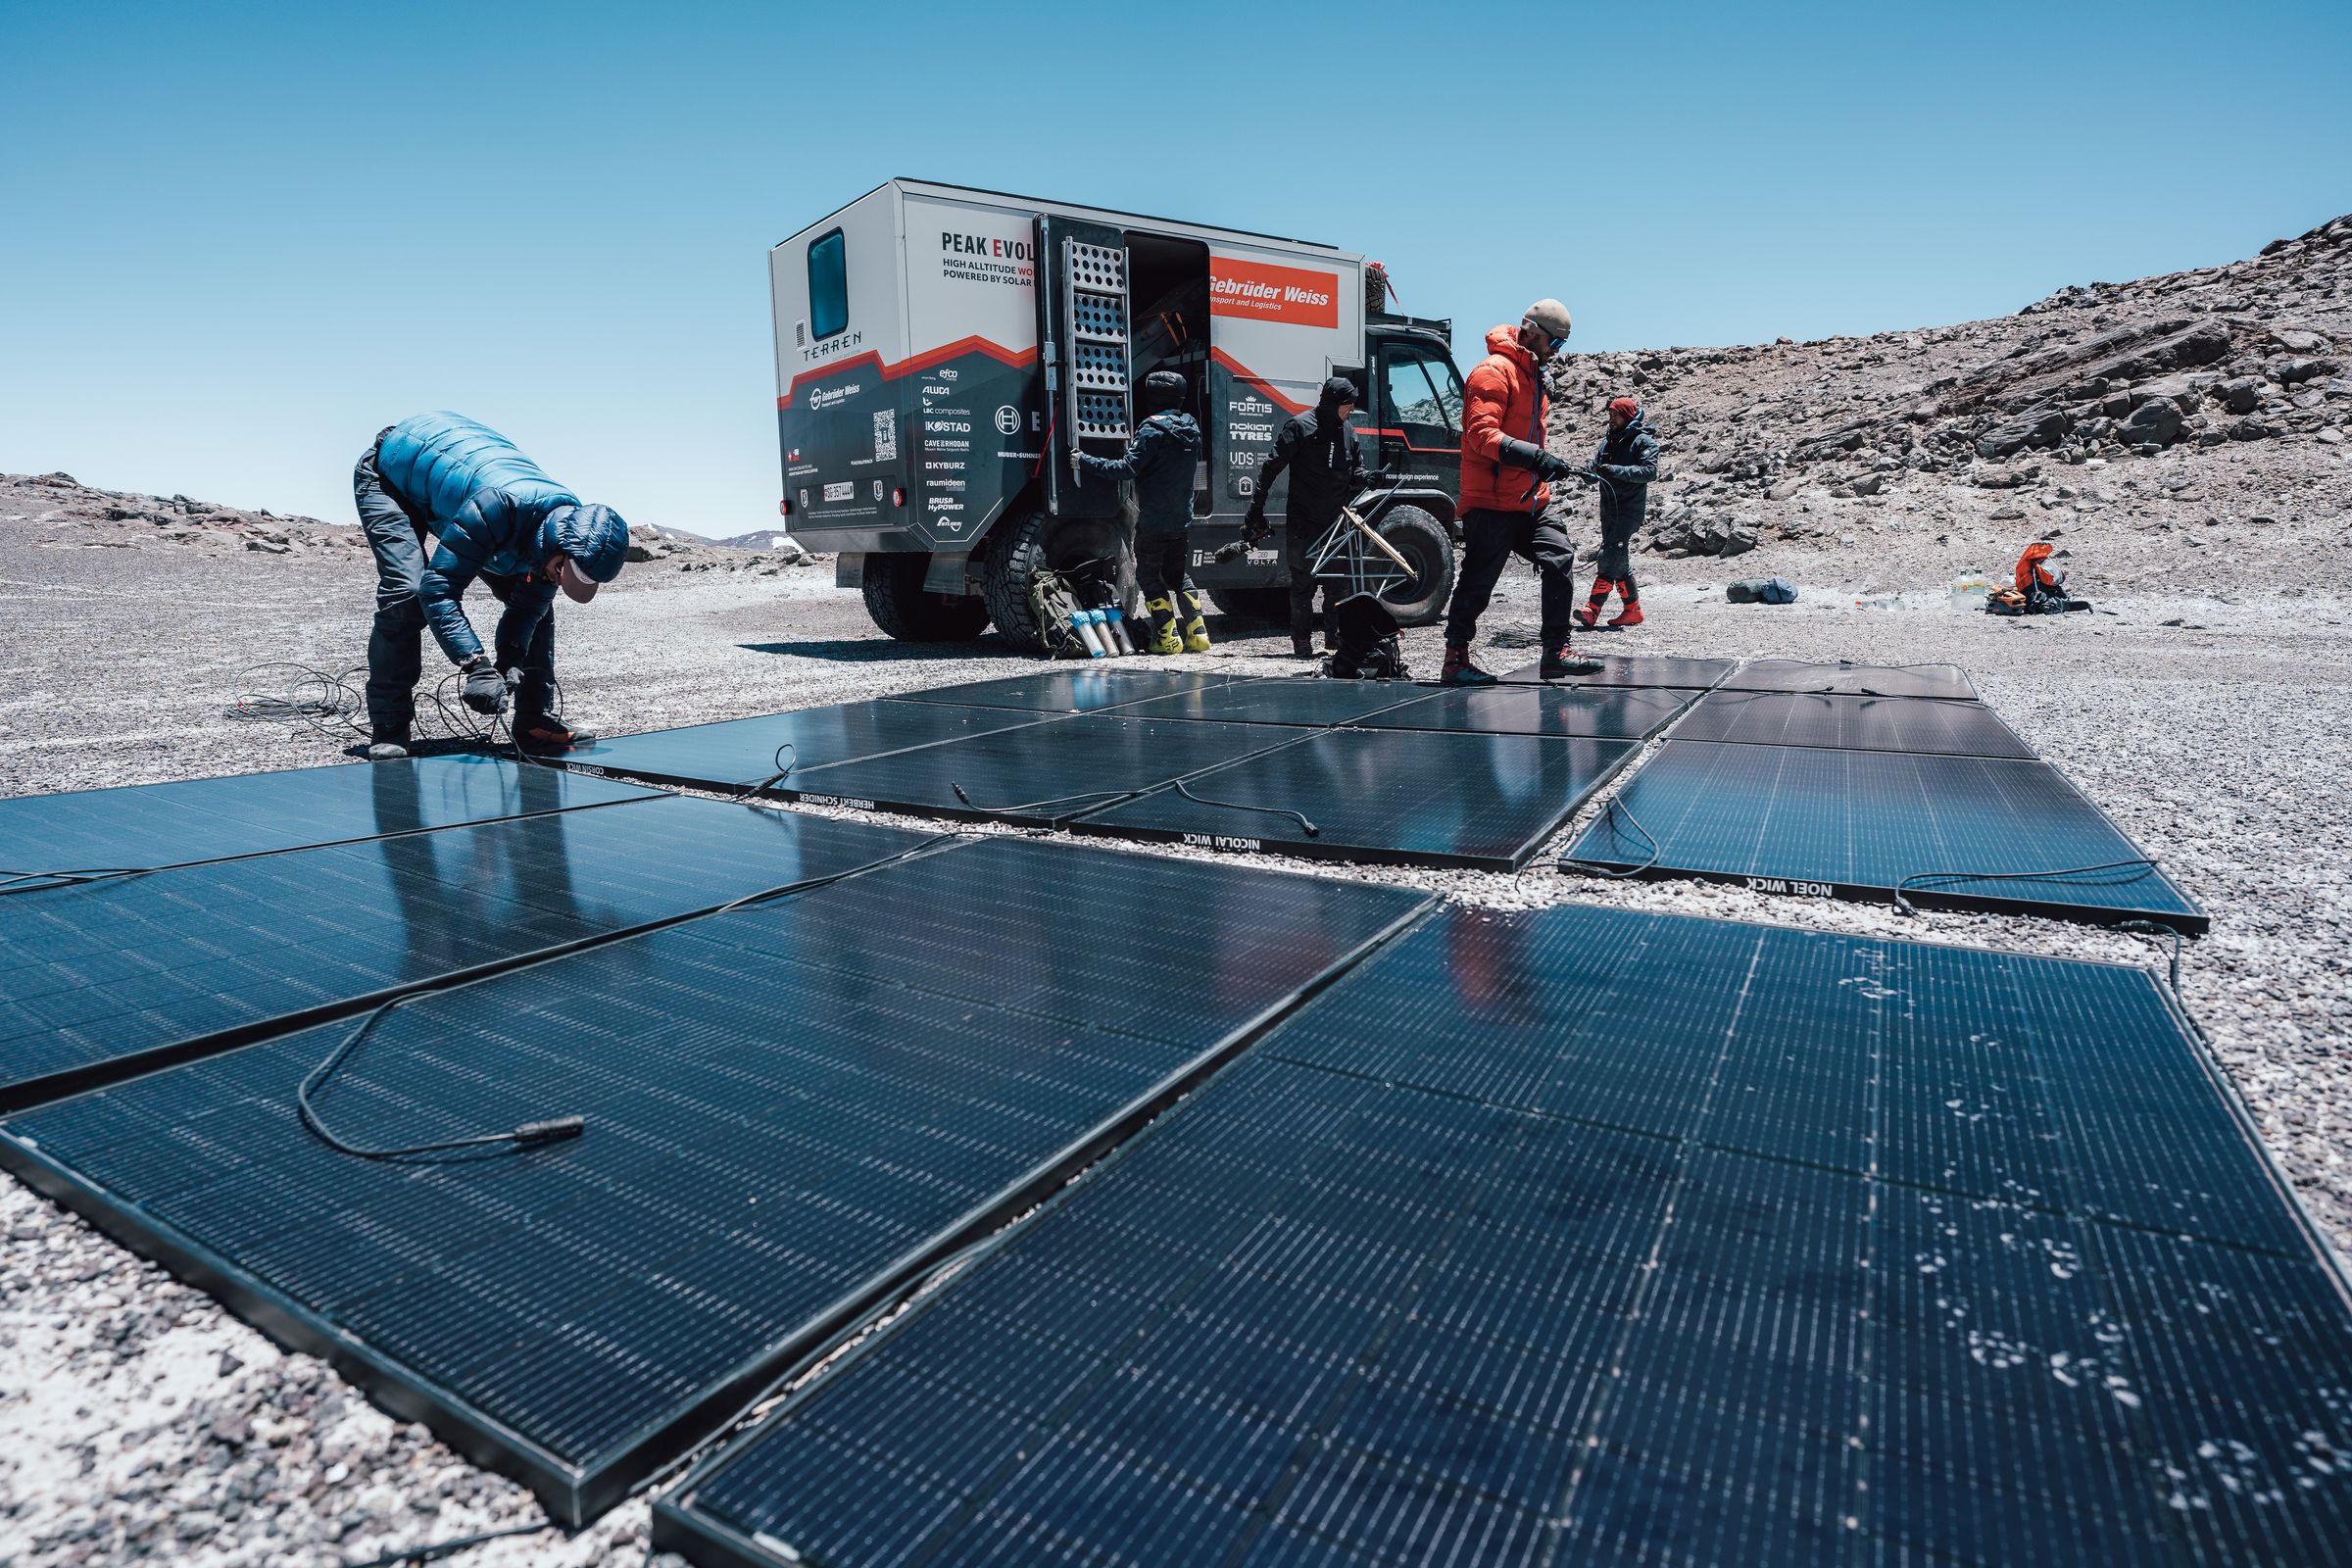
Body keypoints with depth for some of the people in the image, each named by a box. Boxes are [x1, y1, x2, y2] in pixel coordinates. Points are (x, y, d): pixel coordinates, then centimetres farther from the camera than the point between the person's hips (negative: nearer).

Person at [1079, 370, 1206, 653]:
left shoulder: (1153, 429, -14)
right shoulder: (1190, 430, 11)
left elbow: (1129, 468, -19)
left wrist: (1086, 461, -12)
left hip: (1153, 521, -7)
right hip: (1182, 520, 7)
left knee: (1148, 576, 4)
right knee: (1177, 575, 19)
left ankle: (1167, 638, 0)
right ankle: (1197, 633, 14)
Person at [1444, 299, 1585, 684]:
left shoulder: (1533, 374, 22)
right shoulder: (1494, 371, -10)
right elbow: (1481, 433, -22)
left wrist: (1550, 466, 24)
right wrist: (1535, 456, -30)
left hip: (1531, 501, 9)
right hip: (1491, 502, -9)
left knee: (1561, 561, -2)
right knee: (1478, 581, -4)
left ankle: (1556, 653, 2)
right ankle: (1455, 660, 6)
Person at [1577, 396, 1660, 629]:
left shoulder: (1643, 441, -4)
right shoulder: (1608, 441, 18)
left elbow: (1650, 471, -16)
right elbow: (1594, 468, 15)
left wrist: (1616, 470, -23)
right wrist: (1587, 471, -10)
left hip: (1630, 510, -8)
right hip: (1609, 509, 8)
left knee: (1610, 557, -16)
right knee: (1619, 562, 9)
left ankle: (1592, 610, -22)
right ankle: (1633, 610, 17)